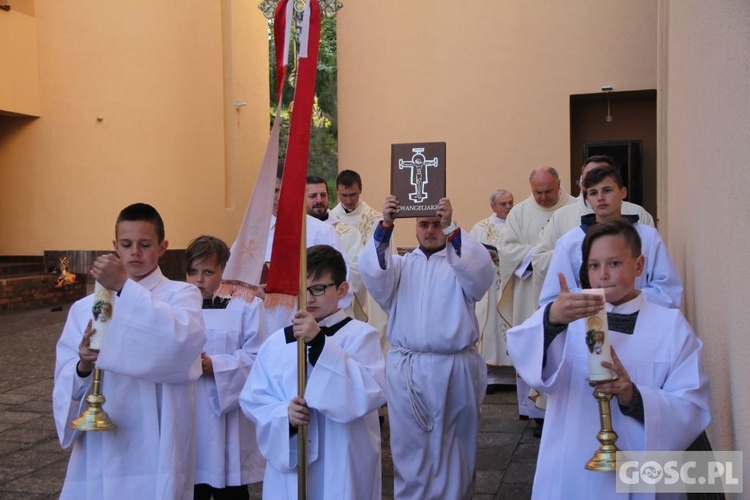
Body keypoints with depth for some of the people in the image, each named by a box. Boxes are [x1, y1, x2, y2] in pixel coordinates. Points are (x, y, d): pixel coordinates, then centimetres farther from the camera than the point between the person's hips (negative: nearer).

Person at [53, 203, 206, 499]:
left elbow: (186, 338, -24)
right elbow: (65, 382, 3)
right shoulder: (86, 308, 8)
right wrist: (83, 367, -19)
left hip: (155, 451, -3)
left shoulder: (181, 295, -1)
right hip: (99, 450, 3)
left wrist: (124, 286, -26)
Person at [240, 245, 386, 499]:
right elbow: (253, 399, 4)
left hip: (343, 467, -3)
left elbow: (371, 393, -21)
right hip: (287, 462, 3)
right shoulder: (276, 343, 2)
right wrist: (283, 415, -16)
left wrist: (320, 343, -26)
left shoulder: (361, 335, -7)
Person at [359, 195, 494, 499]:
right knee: (409, 446, 8)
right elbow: (372, 271, -8)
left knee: (451, 448, 6)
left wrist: (451, 227, -27)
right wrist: (385, 225, -22)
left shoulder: (463, 261, 6)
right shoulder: (401, 264, 12)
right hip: (405, 370, 2)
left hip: (453, 370, -2)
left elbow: (481, 271, -17)